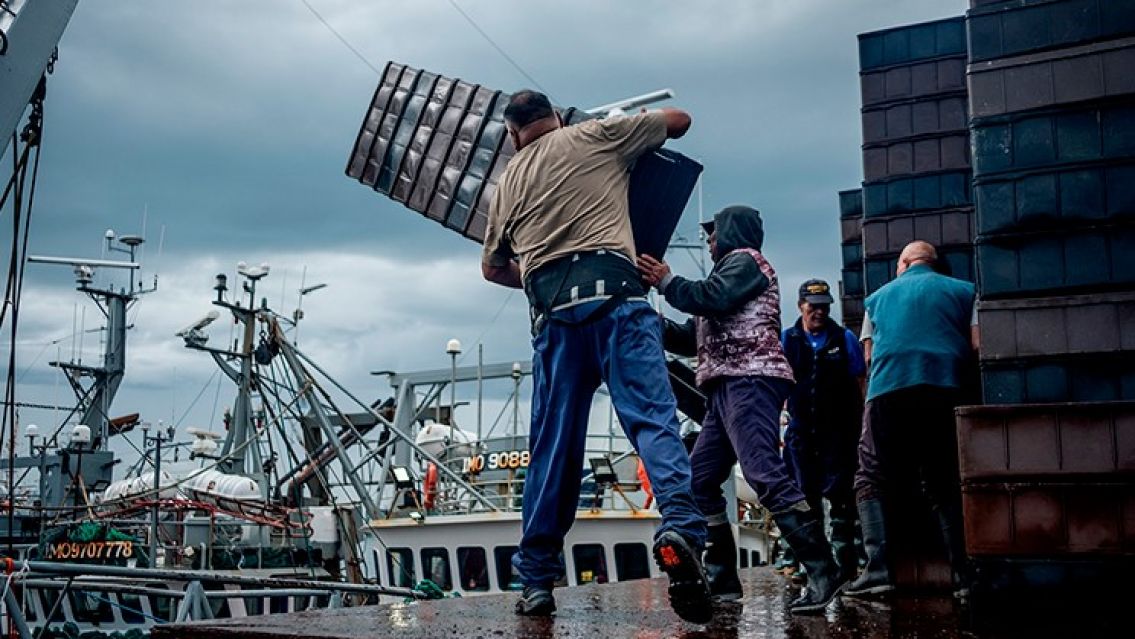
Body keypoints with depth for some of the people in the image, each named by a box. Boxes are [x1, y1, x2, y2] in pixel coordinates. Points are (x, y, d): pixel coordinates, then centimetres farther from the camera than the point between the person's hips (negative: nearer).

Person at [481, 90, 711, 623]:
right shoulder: (596, 135, 16)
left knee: (552, 443, 7)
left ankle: (537, 579, 11)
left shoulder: (509, 181, 26)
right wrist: (641, 127, 46)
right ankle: (681, 528, -33)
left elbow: (493, 268, 34)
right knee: (652, 417, -11)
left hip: (553, 309, 3)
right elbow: (679, 119, 26)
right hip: (612, 291, -2)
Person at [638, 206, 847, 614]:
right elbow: (690, 340, 29)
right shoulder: (728, 272, 32)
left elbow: (710, 298, -14)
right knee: (698, 482, 3)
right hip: (726, 389, 10)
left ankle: (823, 573, -25)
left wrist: (665, 282, -1)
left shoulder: (745, 258, 5)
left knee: (765, 476, -22)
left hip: (750, 383, -10)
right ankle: (722, 580, 4)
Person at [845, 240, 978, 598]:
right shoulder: (963, 291, 17)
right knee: (945, 487, 8)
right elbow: (977, 346, 7)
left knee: (873, 482, 4)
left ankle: (876, 569, -10)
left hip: (887, 393, 0)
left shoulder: (878, 297, 22)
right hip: (944, 391, 1)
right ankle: (964, 574, 0)